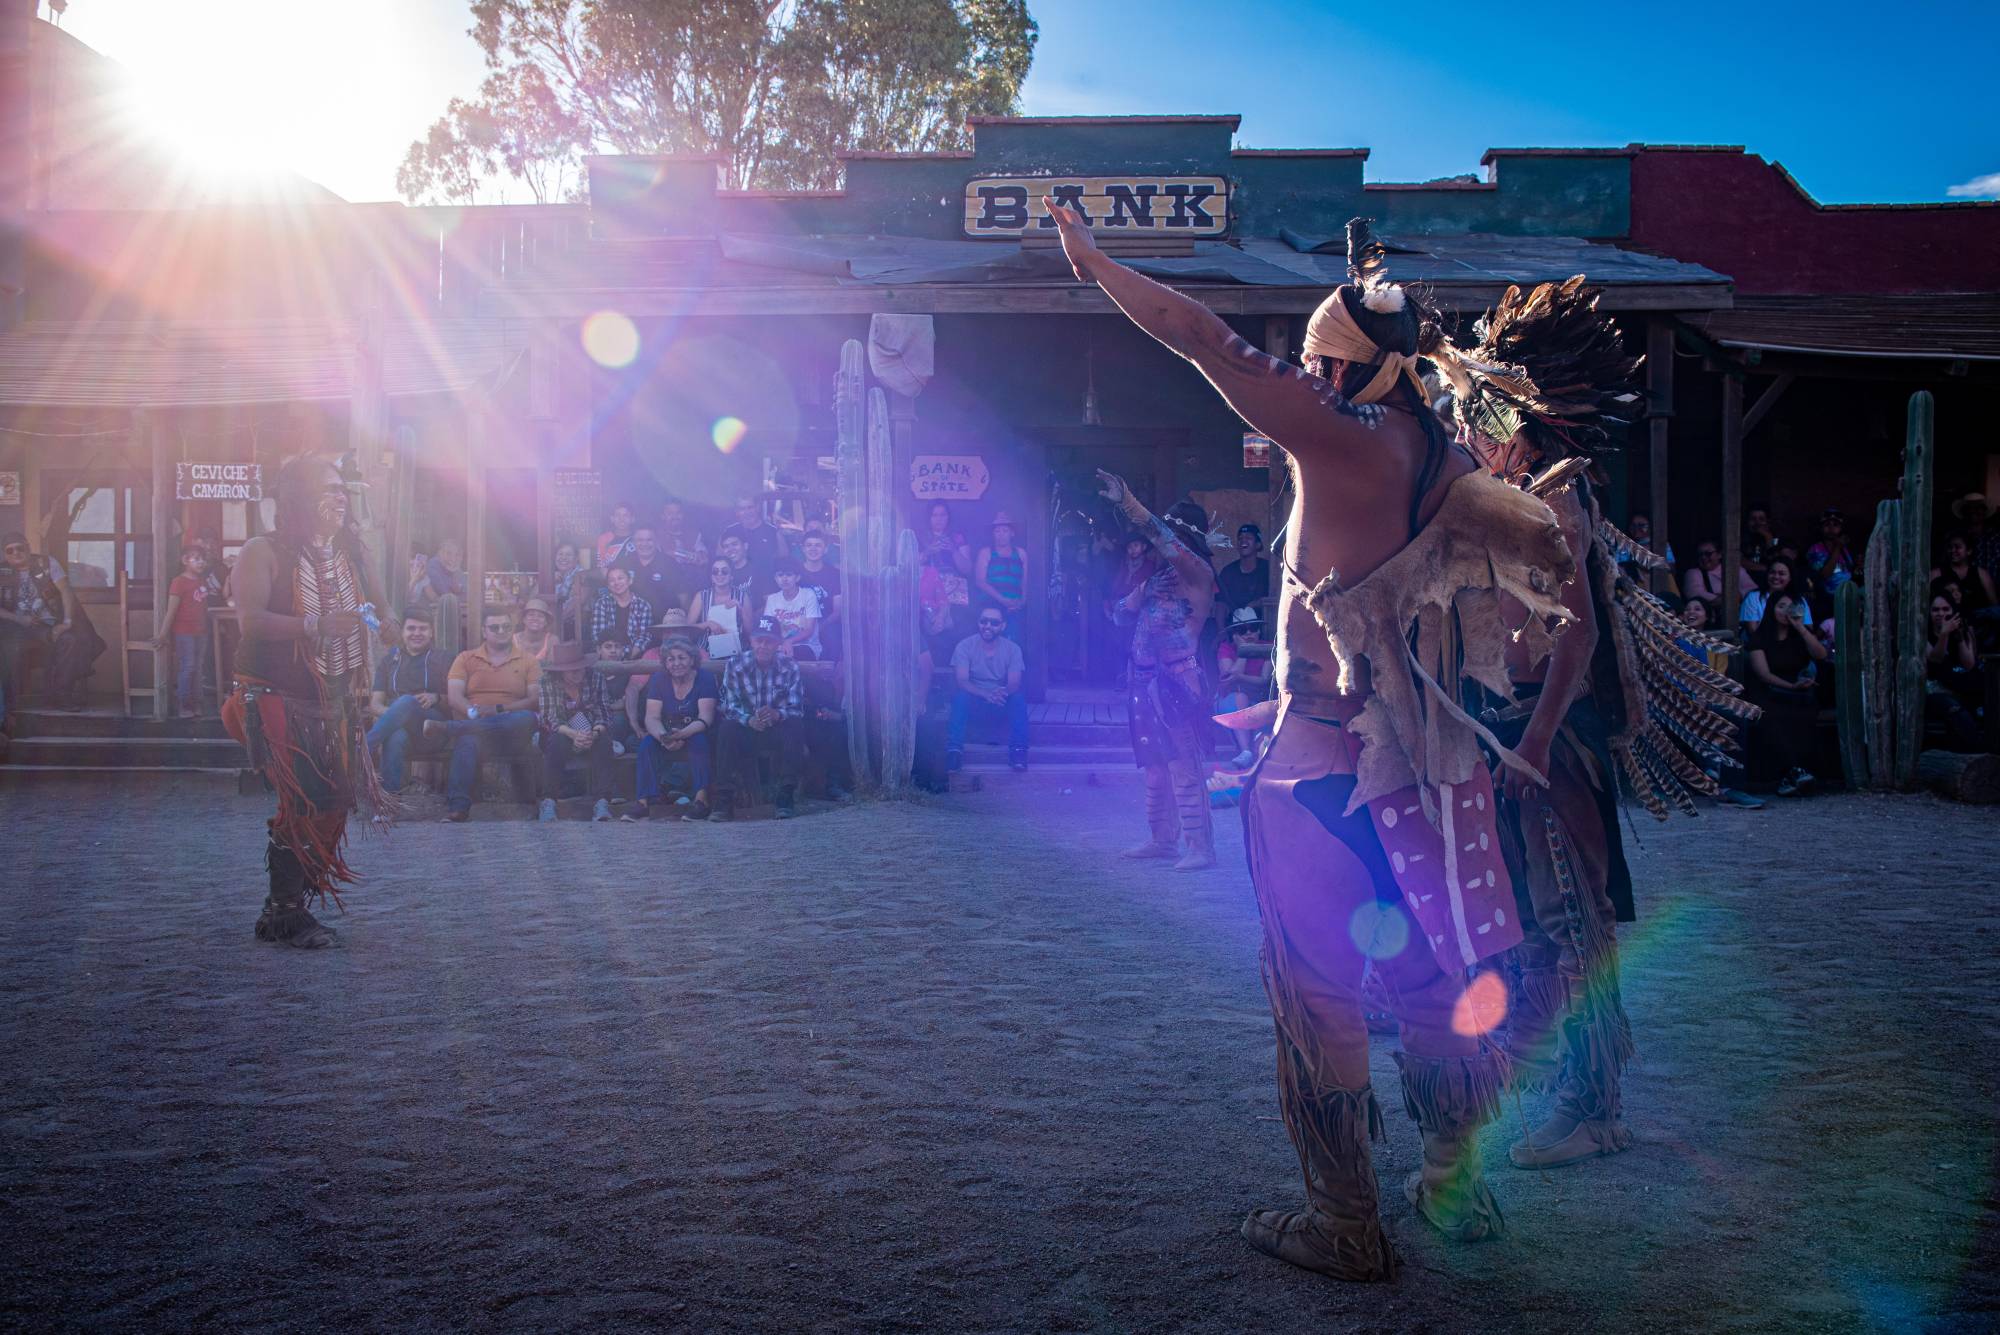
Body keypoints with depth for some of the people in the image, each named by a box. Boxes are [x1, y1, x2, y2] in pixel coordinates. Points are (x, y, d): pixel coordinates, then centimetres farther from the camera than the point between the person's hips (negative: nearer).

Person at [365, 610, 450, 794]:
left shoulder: (442, 659, 15)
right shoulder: (389, 659, 20)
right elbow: (374, 703, 12)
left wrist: (437, 698, -11)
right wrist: (393, 713, -12)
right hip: (397, 724, 2)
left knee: (407, 701, -37)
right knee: (396, 738, -39)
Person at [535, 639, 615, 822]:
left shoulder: (595, 680, -2)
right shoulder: (547, 682, -7)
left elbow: (604, 714, -9)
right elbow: (551, 719, -16)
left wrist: (594, 734, -32)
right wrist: (573, 734, -36)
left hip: (591, 734, 1)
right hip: (561, 733, -1)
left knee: (603, 742, -32)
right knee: (557, 742, -36)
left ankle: (602, 802, -39)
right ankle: (548, 802, -35)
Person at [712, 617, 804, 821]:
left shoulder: (790, 668, -6)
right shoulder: (736, 665, -6)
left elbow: (797, 709, -11)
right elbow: (729, 707, -11)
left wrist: (778, 714, -34)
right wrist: (749, 720, -32)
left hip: (779, 731, 0)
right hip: (747, 730, 0)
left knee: (795, 727, -32)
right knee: (727, 729, -31)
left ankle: (786, 798, -26)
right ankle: (724, 800, -29)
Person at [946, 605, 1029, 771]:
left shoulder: (1012, 649, -4)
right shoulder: (965, 646, -9)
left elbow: (1014, 684, -13)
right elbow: (961, 681, -20)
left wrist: (1003, 693, -39)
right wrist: (986, 694, -39)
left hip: (1002, 702, 1)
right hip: (973, 700, -1)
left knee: (1019, 698, -29)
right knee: (960, 696, -33)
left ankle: (1018, 750, -31)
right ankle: (954, 749, -36)